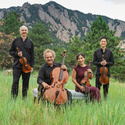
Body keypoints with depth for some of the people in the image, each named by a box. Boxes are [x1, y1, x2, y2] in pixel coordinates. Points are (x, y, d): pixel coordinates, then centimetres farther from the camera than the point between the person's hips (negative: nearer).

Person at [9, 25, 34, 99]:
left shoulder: (30, 43, 10)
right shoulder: (16, 41, 8)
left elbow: (32, 55, 9)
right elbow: (11, 51, 10)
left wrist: (32, 66, 1)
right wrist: (17, 54, -11)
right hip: (17, 65, -1)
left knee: (26, 83, 5)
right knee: (15, 82, -7)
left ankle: (24, 98, 16)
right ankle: (14, 98, 1)